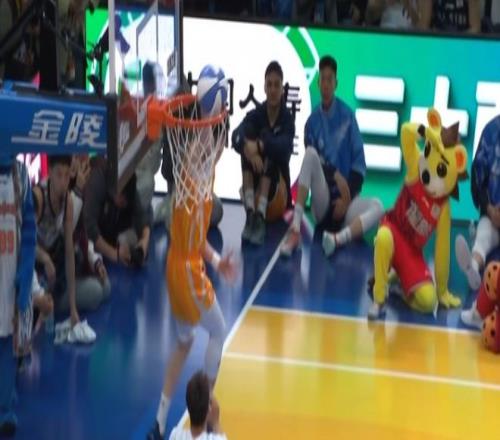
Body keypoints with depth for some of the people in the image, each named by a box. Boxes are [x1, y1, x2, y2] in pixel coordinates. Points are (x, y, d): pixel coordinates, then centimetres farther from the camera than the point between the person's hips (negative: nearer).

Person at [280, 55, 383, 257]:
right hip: (321, 204, -1)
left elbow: (359, 164, 2)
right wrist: (336, 176, -19)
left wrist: (347, 197, -9)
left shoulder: (347, 116, 4)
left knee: (377, 206, -26)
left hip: (345, 200, 1)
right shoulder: (313, 121, 4)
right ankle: (295, 229, -36)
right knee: (310, 153, -27)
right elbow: (312, 161, -2)